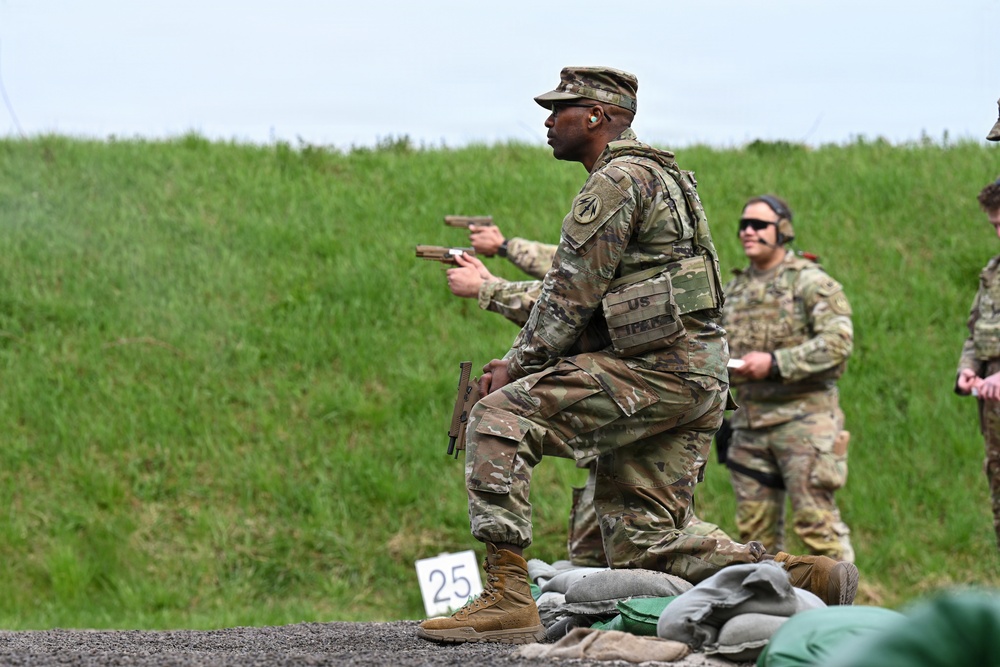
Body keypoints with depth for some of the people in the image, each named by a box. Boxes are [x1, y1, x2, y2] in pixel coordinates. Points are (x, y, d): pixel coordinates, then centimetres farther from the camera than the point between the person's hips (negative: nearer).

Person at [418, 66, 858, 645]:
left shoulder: (618, 180, -7)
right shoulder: (656, 175, 26)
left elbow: (572, 296, -11)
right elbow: (578, 290, 27)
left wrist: (519, 365, 0)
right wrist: (525, 362, 18)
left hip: (656, 365, -10)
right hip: (696, 380, 10)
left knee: (498, 420, -14)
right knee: (643, 545, 8)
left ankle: (507, 597, -21)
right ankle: (799, 574, 1)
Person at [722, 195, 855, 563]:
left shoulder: (810, 282, -5)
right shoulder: (736, 289, 16)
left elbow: (838, 342, -15)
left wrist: (774, 363, -20)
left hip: (802, 417, -7)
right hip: (750, 419, 7)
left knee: (815, 518, -10)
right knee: (754, 524, 7)